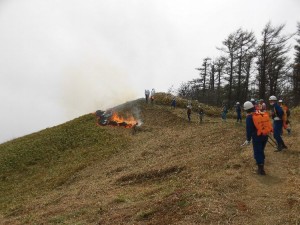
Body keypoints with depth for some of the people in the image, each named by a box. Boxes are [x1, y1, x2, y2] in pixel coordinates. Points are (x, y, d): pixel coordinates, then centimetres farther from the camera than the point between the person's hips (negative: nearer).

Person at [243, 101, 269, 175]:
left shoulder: (249, 117, -12)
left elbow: (249, 129, -11)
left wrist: (248, 139, -2)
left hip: (257, 137, -6)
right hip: (265, 136, 6)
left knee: (257, 153, 3)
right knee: (261, 151, 21)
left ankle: (261, 169, 3)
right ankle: (261, 166, 29)